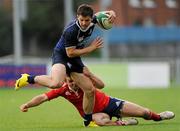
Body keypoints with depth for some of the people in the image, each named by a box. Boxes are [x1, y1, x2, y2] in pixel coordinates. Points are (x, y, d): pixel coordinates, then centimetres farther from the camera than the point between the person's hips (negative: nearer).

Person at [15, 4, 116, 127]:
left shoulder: (92, 21, -11)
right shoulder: (71, 31, -31)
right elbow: (70, 53, -24)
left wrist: (111, 13, -13)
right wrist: (91, 48, -21)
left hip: (75, 59, 7)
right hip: (61, 54, -7)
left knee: (90, 90, 5)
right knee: (57, 83, -37)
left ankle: (88, 121, 24)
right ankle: (29, 79, -12)